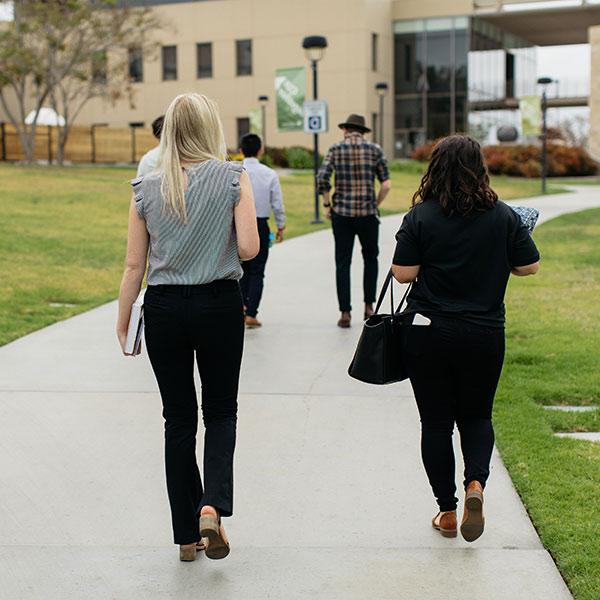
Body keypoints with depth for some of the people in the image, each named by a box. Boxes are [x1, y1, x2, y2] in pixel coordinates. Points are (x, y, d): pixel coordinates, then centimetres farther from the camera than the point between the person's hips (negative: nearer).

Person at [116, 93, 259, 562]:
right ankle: (213, 507, -8)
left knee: (179, 417, 11)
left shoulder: (147, 188, 0)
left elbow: (134, 266, 1)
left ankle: (186, 535, 17)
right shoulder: (233, 177, -7)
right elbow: (249, 249, -12)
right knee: (221, 411, 15)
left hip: (164, 308, 2)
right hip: (219, 304, -2)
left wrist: (123, 320, 11)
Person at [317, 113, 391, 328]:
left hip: (341, 214, 0)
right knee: (370, 259, 19)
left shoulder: (336, 149, 0)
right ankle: (369, 306, 17)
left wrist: (327, 204, 2)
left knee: (343, 264, 6)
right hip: (368, 214, 0)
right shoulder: (375, 150, 2)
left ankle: (345, 313, 4)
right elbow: (386, 184, -4)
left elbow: (322, 179, -10)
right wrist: (376, 205, 8)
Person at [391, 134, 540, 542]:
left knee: (436, 421, 10)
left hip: (428, 334, -1)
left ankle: (447, 511, 15)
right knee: (476, 416, 18)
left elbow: (403, 274, -10)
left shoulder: (421, 217, -8)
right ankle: (476, 482, -7)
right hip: (485, 336, 1)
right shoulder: (503, 217, -3)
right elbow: (529, 267, 3)